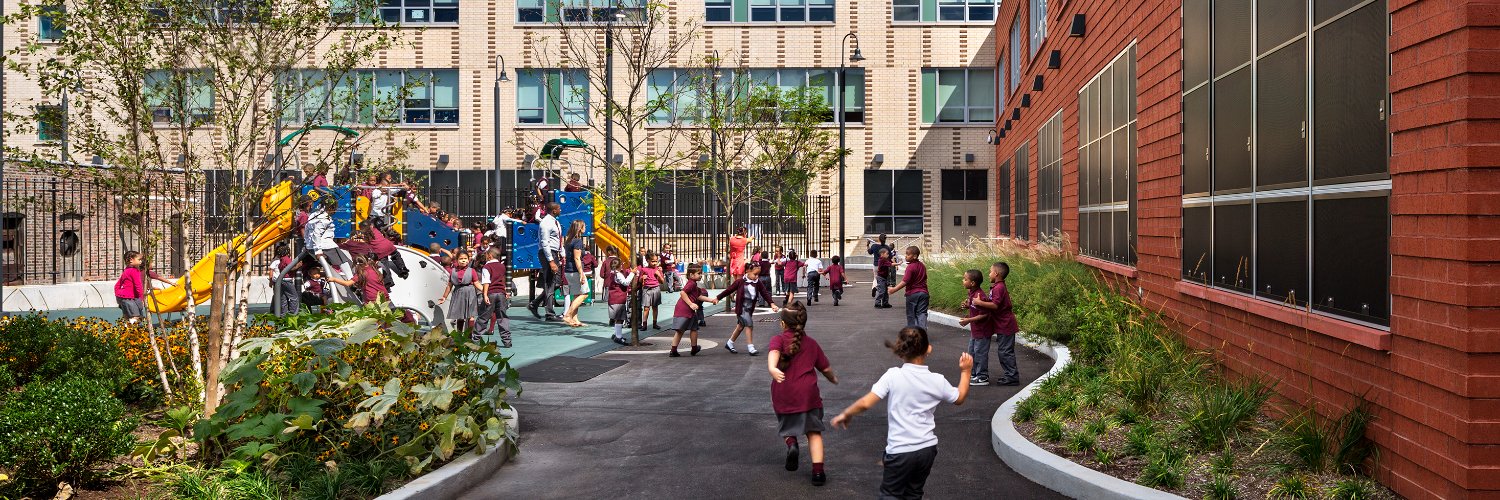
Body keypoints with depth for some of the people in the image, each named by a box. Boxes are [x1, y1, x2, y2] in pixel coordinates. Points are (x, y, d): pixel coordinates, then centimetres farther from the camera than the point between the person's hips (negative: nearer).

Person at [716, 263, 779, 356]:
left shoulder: (758, 283, -2)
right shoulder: (740, 282, -13)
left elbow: (765, 293, 0)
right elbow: (729, 290, -6)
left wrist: (772, 304, -10)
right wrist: (717, 298, -1)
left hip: (750, 308, 6)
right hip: (742, 308, -6)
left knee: (741, 326, 16)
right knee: (749, 325, -13)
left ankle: (729, 344, 33)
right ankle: (751, 348, -8)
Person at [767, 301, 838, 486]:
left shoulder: (778, 340, 1)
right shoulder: (811, 343, 11)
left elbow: (774, 352, -23)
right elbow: (826, 368, 16)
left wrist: (772, 368, -41)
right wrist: (833, 379, 37)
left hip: (783, 396, -1)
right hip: (807, 393, 1)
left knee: (787, 427, 24)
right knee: (814, 431, 10)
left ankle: (791, 443, -7)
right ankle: (818, 472, 0)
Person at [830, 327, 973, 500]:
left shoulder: (893, 376, -15)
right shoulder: (937, 380, -4)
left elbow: (866, 403, -18)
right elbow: (959, 398, 16)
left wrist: (846, 414, -1)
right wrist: (965, 371, 26)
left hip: (900, 451, -4)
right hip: (927, 449, 4)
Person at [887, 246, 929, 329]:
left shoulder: (910, 267, -15)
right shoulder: (923, 266, 8)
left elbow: (905, 282, -23)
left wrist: (894, 289, -24)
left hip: (912, 293, -6)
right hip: (923, 292, 6)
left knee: (911, 314, 7)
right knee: (922, 313, 4)